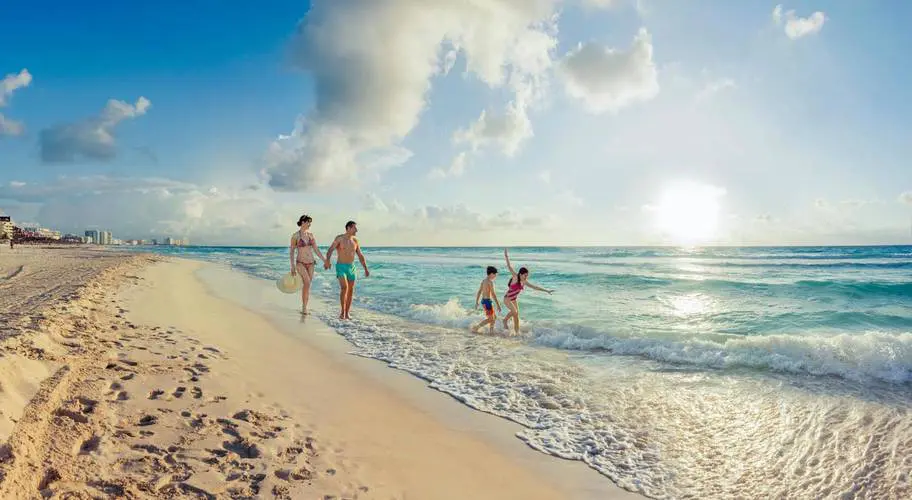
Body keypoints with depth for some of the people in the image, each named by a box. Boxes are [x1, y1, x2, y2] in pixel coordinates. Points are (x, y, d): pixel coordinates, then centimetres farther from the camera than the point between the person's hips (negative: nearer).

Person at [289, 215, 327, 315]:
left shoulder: (310, 235, 6)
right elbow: (291, 251, -7)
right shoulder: (295, 235, -8)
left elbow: (316, 250, 8)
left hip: (310, 263, 5)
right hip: (300, 263, -5)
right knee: (307, 283, -24)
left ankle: (304, 309, 15)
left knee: (307, 286, 6)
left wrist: (325, 261, 1)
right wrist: (292, 266, -12)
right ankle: (304, 308, -12)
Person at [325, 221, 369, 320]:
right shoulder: (339, 238, -9)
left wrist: (366, 269, 9)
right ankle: (342, 312, -11)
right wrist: (327, 261, -41)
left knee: (351, 291, 3)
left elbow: (360, 256, 13)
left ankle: (347, 314, 13)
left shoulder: (355, 241, 7)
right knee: (344, 288, -22)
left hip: (351, 267, 5)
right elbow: (330, 251, -22)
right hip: (341, 267, -5)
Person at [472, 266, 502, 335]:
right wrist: (498, 305, -17)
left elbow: (479, 292, 14)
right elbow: (493, 294, -19)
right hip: (487, 301, -9)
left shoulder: (483, 281, 11)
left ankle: (491, 331, 16)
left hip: (483, 300, 9)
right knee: (490, 319, -3)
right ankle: (475, 328, -4)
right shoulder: (490, 282, -15)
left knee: (494, 317, 17)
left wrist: (476, 302, 19)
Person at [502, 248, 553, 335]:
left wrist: (546, 291, 6)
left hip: (514, 300, 7)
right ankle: (505, 320, -2)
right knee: (514, 311, -25)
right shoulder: (515, 277, -17)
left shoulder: (525, 282, 0)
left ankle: (517, 333, 13)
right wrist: (507, 257, -35)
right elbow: (510, 268, -26)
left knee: (516, 316, 6)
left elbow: (535, 287, 7)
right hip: (507, 299, -7)